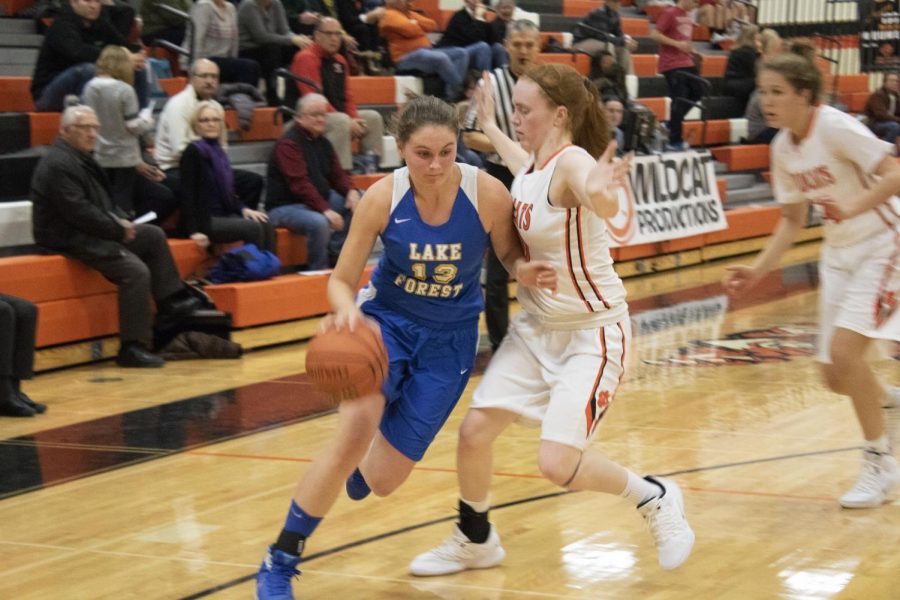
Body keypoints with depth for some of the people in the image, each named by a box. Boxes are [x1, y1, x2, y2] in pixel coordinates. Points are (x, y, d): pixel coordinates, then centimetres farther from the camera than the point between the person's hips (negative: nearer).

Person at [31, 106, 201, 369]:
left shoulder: (81, 158, 16)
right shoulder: (59, 164, -18)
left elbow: (102, 202, 22)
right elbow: (78, 212, -24)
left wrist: (120, 221, 2)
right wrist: (119, 229, -16)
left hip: (91, 231, 11)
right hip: (68, 239, -11)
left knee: (153, 235, 9)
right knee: (136, 270, -23)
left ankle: (169, 301, 11)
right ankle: (132, 348, -21)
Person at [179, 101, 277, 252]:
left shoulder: (218, 151, 16)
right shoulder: (194, 151, -8)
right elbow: (188, 193, -13)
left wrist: (243, 209, 3)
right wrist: (194, 230, -20)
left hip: (224, 215, 7)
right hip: (203, 219, -7)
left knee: (265, 227, -16)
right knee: (253, 228, -25)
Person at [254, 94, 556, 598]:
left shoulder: (488, 194, -20)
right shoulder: (383, 198, -19)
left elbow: (509, 253, -1)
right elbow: (341, 280, -11)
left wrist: (523, 270, -24)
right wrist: (348, 310, -34)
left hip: (449, 338, 1)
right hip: (386, 320, -1)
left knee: (381, 481, -1)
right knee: (354, 436, -29)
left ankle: (359, 470, 42)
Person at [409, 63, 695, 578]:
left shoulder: (573, 161, -23)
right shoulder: (536, 163, 1)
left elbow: (608, 207, -47)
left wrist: (603, 195, -68)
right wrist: (489, 128, 37)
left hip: (594, 332, -8)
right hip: (536, 326, 8)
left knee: (558, 463, -17)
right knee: (475, 430, 1)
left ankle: (656, 499, 10)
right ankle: (475, 540, 25)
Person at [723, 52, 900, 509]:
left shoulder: (834, 127, -21)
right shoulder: (783, 148, 1)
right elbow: (793, 219, 11)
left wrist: (854, 207, -43)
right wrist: (758, 270, 0)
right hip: (839, 253, 8)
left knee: (845, 350, -21)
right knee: (835, 375, 6)